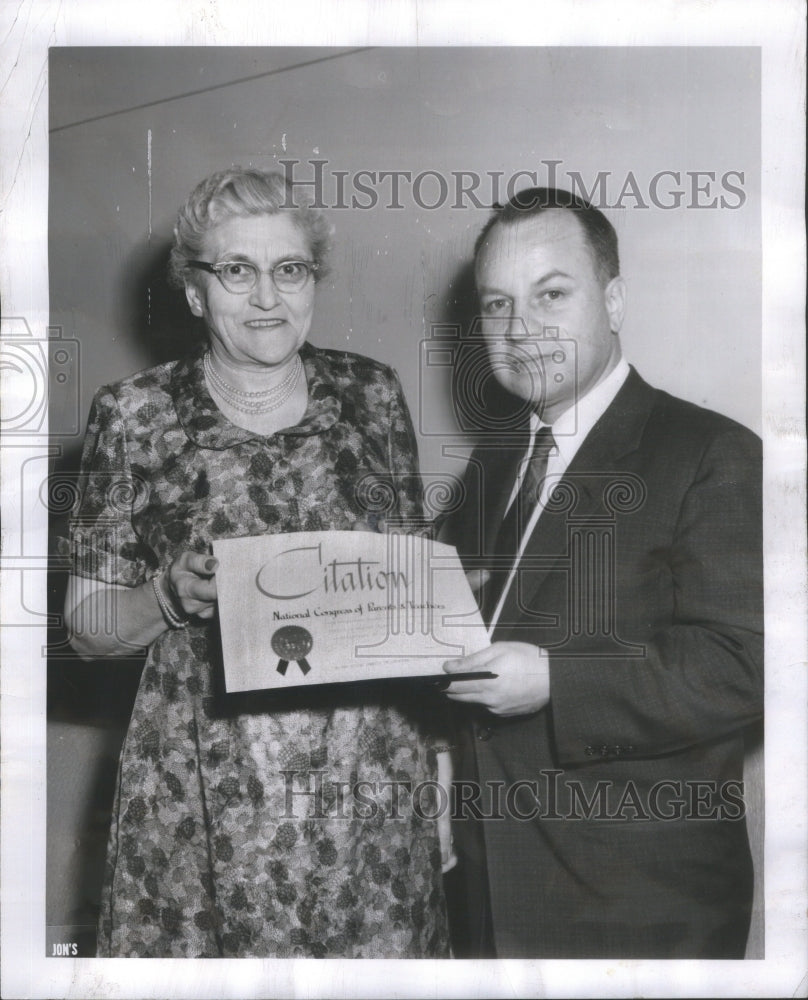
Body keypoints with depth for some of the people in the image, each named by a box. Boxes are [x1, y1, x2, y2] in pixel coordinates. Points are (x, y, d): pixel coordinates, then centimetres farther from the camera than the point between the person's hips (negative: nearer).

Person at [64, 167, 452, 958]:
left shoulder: (372, 393, 2)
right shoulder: (135, 416, -4)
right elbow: (87, 626, 2)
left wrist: (438, 753, 2)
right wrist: (172, 595, -17)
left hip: (376, 778, 2)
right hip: (209, 798, -2)